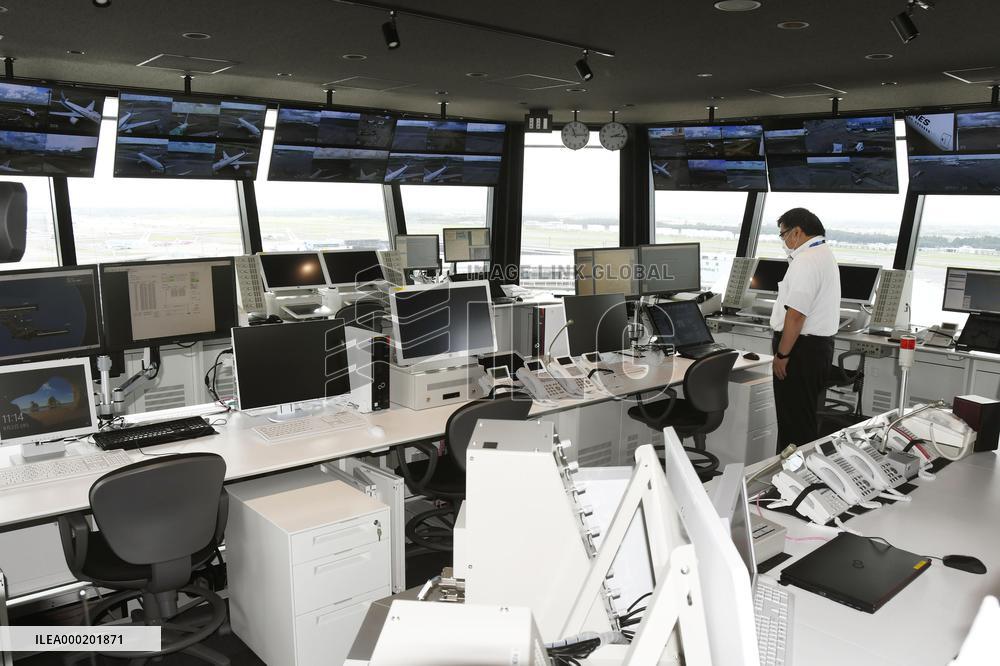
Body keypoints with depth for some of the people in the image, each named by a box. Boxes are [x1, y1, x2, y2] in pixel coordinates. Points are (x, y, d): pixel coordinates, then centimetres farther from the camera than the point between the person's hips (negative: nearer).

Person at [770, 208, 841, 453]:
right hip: (820, 344, 11)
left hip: (802, 349, -11)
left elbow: (796, 314, -24)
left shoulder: (806, 261, -19)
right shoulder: (826, 254, 16)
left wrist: (781, 355, -20)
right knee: (805, 417, 19)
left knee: (794, 421, -3)